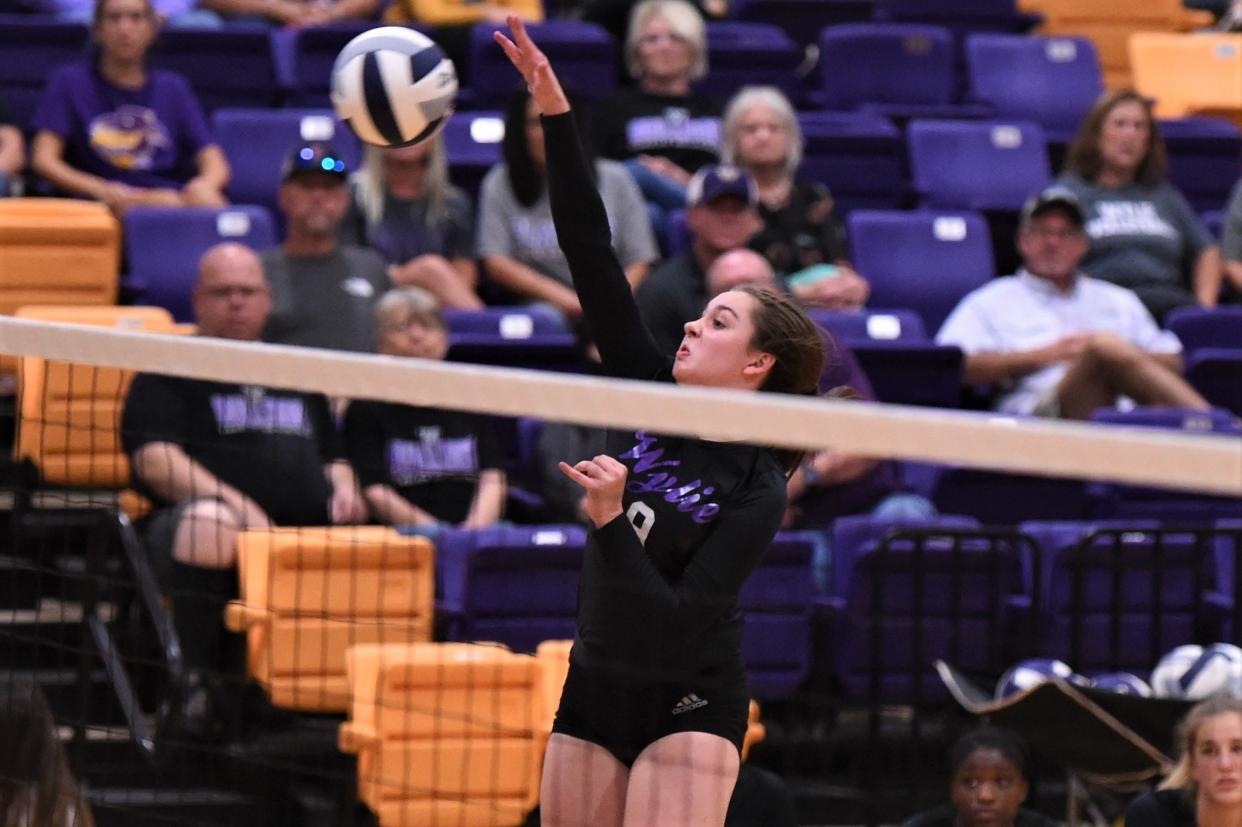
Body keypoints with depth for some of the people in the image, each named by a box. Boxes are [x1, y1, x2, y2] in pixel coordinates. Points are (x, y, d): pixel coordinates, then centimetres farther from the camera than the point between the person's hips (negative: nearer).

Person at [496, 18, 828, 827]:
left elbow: (676, 617, -22)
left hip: (687, 709, -6)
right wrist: (556, 116, -12)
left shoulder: (757, 492, -15)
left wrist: (609, 520, -32)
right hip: (594, 690, 6)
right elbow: (592, 254, -5)